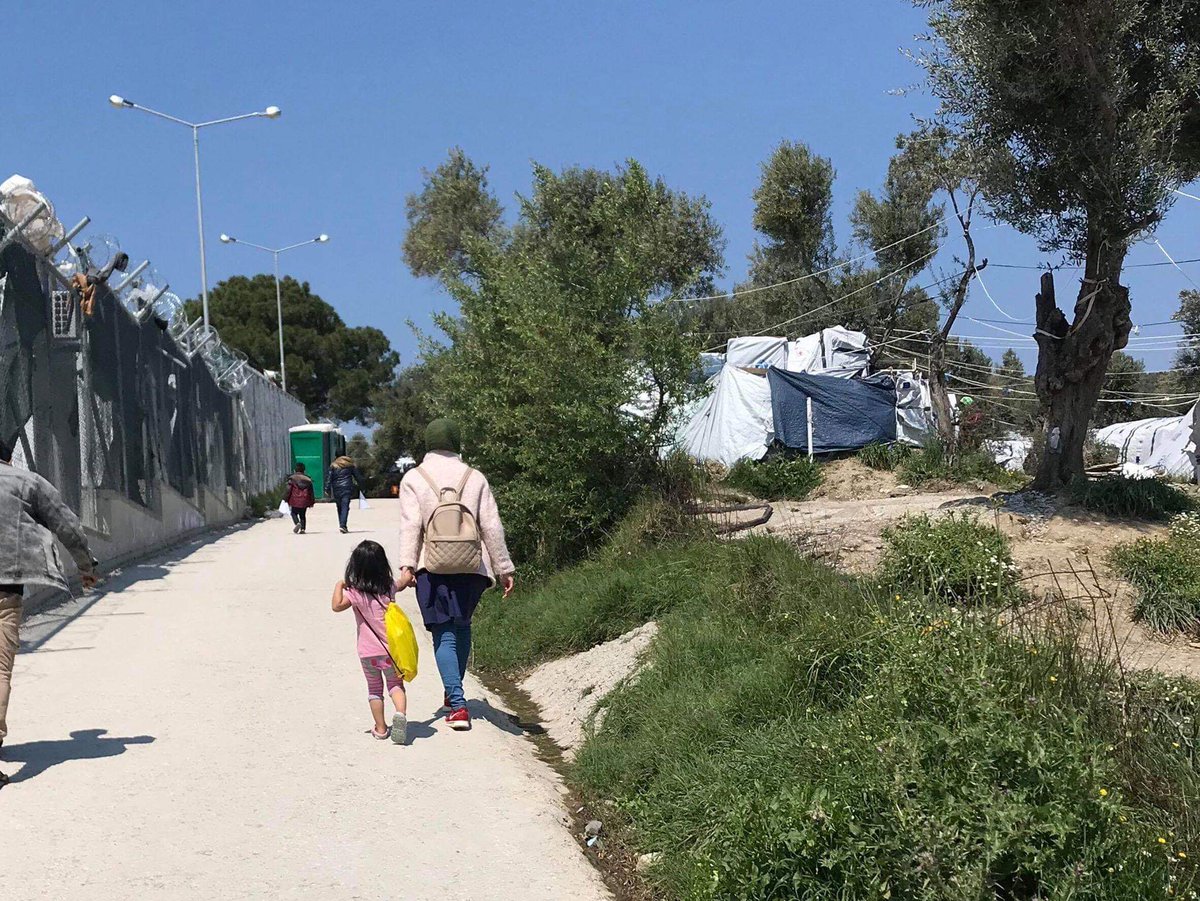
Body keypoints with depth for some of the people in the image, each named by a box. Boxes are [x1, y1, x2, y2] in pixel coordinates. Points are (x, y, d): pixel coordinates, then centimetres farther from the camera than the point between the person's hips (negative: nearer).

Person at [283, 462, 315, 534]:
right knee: (303, 515, 14)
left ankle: (297, 523, -16)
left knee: (294, 513, 11)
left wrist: (286, 499, 2)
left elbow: (288, 490, -7)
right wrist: (312, 501, 17)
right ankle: (303, 529, 4)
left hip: (295, 500, -3)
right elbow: (311, 491, 9)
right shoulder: (308, 479, 6)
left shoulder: (292, 478, -4)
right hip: (305, 501, 3)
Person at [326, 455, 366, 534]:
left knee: (339, 508, 12)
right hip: (347, 489, -2)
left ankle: (342, 525, 12)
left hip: (336, 490, 2)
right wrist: (362, 489, 19)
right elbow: (358, 477, 13)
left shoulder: (333, 466, 13)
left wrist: (327, 489, 1)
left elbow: (329, 478, 3)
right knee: (345, 507, -9)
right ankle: (343, 525, -24)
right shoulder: (351, 466, 11)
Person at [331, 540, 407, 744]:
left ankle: (380, 728, 16)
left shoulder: (355, 593, -13)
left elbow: (337, 606, -25)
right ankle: (401, 713, -14)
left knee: (374, 688, 16)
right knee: (396, 684, 13)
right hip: (391, 650, 2)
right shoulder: (389, 588, 0)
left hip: (368, 652, -2)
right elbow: (399, 586, 23)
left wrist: (339, 586, -7)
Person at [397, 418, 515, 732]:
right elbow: (492, 527, 4)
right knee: (462, 626, 22)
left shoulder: (414, 478, 2)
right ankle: (454, 692, 28)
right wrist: (504, 568, 9)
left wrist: (407, 565, -13)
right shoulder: (475, 478, 6)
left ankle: (458, 705, -10)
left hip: (433, 568, -2)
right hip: (472, 568, 2)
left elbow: (411, 524, -9)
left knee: (444, 635, 0)